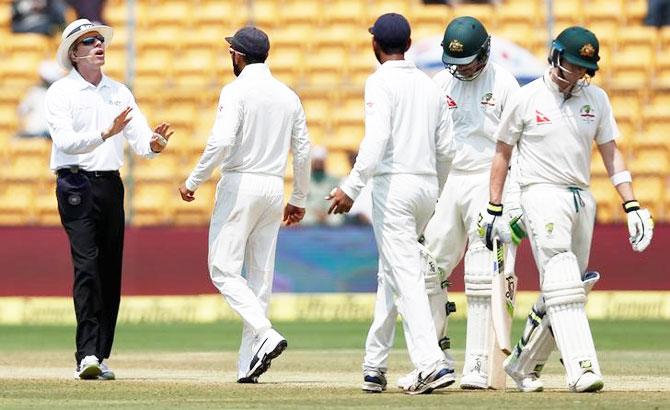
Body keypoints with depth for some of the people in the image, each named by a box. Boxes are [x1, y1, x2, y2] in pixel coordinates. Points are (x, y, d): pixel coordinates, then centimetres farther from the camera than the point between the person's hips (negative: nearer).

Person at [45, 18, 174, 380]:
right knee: (87, 265, -16)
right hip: (77, 184, -6)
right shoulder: (60, 92, -2)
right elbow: (66, 142, -16)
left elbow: (140, 140, 7)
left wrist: (154, 143, -17)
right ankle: (87, 356, -20)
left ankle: (99, 357, 7)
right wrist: (106, 133, -29)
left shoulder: (119, 92, 15)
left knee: (111, 270, 3)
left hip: (111, 185, 6)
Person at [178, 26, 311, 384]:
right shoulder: (288, 96, 11)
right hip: (274, 188, 7)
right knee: (261, 276, 7)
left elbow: (221, 141, -21)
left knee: (223, 269, -4)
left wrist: (193, 182, -12)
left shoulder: (236, 91, -9)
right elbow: (303, 151, 12)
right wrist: (299, 200, 21)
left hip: (240, 185, -7)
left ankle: (266, 334, -23)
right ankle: (248, 365, 5)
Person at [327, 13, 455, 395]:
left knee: (406, 276, -12)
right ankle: (374, 367, 20)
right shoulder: (430, 86, 14)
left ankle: (432, 363, -24)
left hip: (394, 184, -7)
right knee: (390, 273, 17)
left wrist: (351, 188, -19)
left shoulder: (381, 82, -7)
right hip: (427, 186, 7)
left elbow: (377, 138, -19)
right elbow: (446, 149, 14)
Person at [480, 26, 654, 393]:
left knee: (565, 289, 9)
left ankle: (521, 365, 23)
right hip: (543, 194, -5)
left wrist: (631, 206, 0)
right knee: (562, 285, -18)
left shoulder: (596, 98, 9)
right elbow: (502, 153, 5)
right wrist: (494, 210, 2)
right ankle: (582, 371, -27)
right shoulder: (527, 98, -2)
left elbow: (610, 153, 9)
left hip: (582, 198, 5)